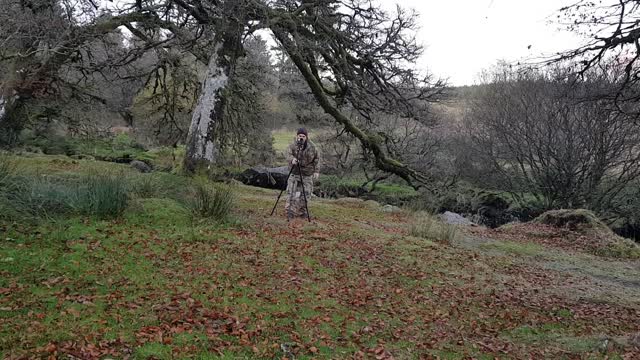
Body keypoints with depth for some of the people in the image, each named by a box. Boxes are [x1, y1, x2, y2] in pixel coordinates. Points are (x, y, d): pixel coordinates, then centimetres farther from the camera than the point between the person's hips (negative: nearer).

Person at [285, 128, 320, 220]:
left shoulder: (311, 147, -1)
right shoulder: (293, 146, -3)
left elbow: (317, 159, 5)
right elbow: (288, 154, -17)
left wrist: (316, 171, -2)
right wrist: (292, 159, -40)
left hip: (307, 175, 1)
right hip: (294, 173, -1)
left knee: (306, 194, 5)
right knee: (291, 192, -10)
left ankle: (302, 212, 20)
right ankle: (290, 211, -5)